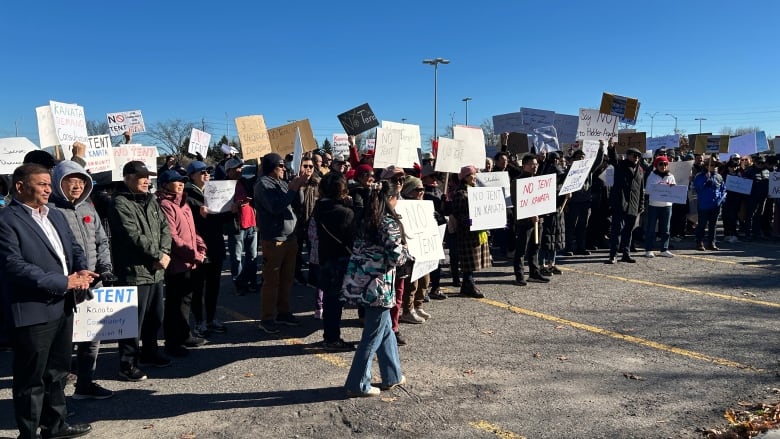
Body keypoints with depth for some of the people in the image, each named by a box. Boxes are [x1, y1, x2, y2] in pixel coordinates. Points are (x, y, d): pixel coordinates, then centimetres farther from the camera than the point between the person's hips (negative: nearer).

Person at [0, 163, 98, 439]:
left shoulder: (56, 216, 15)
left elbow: (74, 247, 17)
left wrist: (81, 271, -5)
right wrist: (63, 282, -20)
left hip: (63, 306, 8)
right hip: (33, 311, -8)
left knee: (58, 371, 19)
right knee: (31, 378, 6)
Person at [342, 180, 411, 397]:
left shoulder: (365, 221, 9)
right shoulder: (389, 223, -14)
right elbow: (397, 258, -18)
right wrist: (406, 251, 4)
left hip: (361, 281, 8)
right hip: (379, 285, -8)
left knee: (385, 328, 21)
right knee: (373, 335, 3)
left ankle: (392, 375, 33)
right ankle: (358, 385, 11)